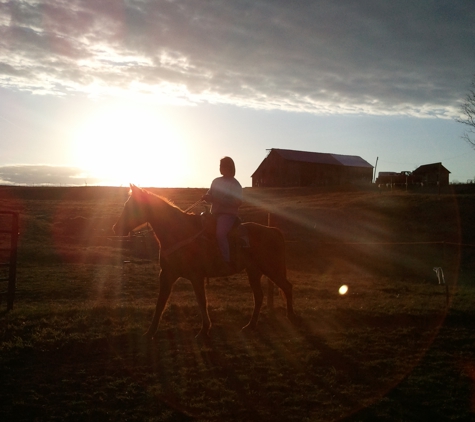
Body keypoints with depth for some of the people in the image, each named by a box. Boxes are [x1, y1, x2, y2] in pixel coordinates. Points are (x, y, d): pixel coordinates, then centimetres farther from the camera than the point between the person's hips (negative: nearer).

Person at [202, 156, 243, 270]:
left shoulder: (235, 184, -4)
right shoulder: (216, 181, 15)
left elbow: (237, 202, -15)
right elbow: (210, 195, 22)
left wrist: (218, 199, -21)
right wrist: (207, 197, -3)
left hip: (228, 214, -8)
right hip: (214, 214, 8)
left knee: (220, 233, -32)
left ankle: (227, 261, -29)